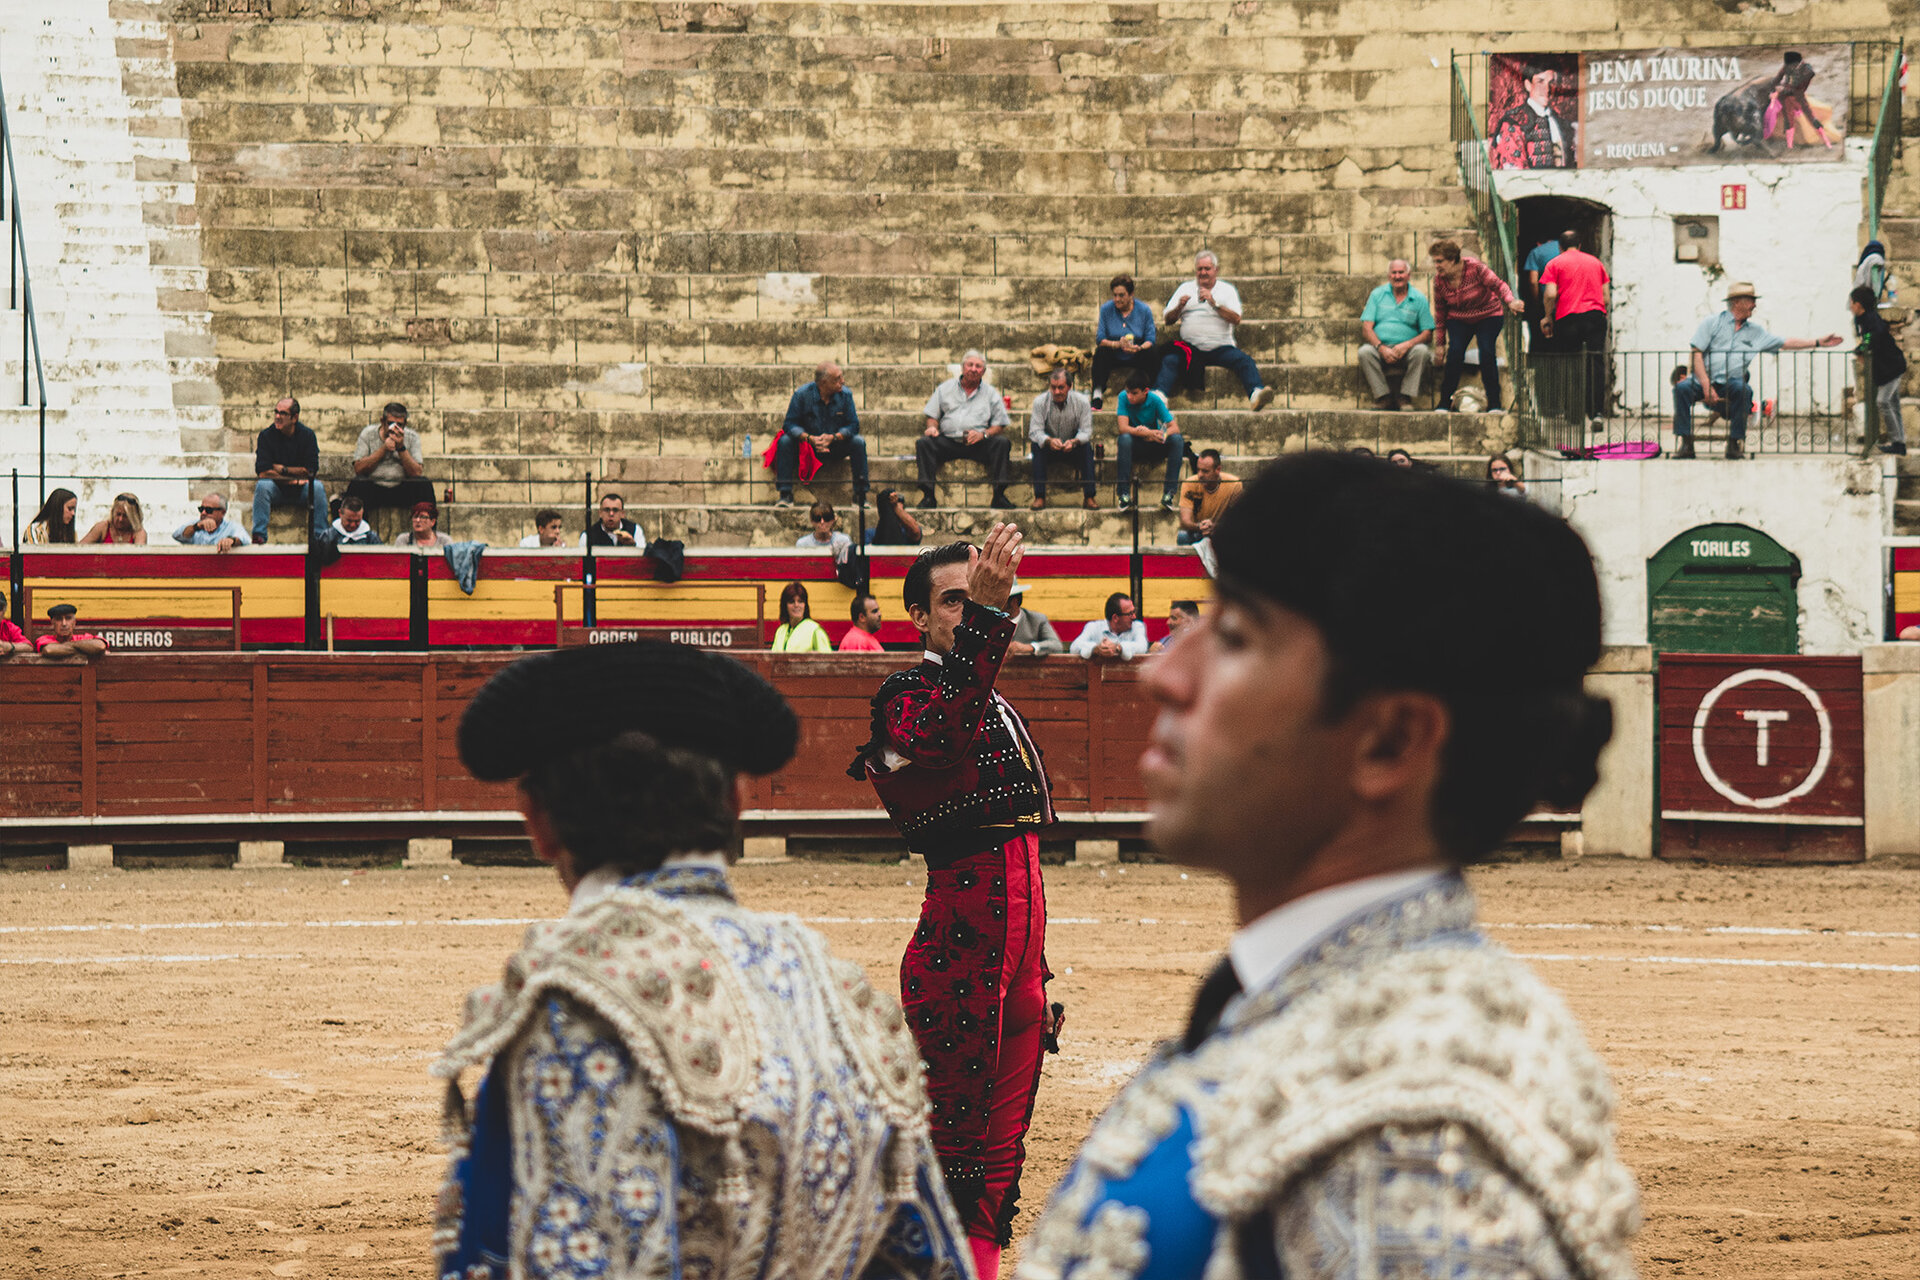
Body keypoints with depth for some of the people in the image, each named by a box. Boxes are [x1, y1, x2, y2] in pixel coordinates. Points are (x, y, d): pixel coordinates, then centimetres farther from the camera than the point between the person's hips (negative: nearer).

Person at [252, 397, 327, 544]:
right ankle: (259, 536, -32)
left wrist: (281, 469, -11)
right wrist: (293, 480, -16)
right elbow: (263, 472, -13)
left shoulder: (307, 435, -3)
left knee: (318, 487, -29)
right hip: (276, 490, 0)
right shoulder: (267, 435, -4)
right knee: (262, 485, -30)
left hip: (301, 492, 0)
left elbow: (312, 471, -9)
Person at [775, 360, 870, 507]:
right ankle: (785, 495, -26)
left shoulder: (845, 395, -9)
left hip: (836, 447, 1)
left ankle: (860, 494, -19)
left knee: (858, 442, -25)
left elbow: (853, 425, -10)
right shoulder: (802, 395, -14)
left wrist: (833, 437, -28)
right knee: (785, 441, -27)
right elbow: (790, 424, -15)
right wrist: (810, 438, -31)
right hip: (808, 446, -1)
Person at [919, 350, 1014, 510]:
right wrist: (932, 427, -7)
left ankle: (999, 495, -28)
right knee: (923, 443, -26)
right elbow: (932, 415, 17)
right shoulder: (945, 388, 16)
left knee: (1001, 443, -28)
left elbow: (1000, 425, 7)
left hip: (978, 443, -1)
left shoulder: (990, 393, 13)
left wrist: (983, 434, -13)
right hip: (948, 441, 1)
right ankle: (928, 495, -29)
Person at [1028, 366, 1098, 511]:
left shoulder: (1081, 402, -10)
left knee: (1087, 446, -31)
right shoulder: (1040, 402, -11)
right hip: (1049, 450, 0)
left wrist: (1074, 442, -39)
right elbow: (1035, 431, -19)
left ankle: (1090, 497, -30)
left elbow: (1086, 431, -15)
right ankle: (1039, 497, -33)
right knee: (1037, 444, -32)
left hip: (1073, 450, 0)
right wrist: (1049, 441, -42)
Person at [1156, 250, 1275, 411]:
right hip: (1191, 348, 1)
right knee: (1169, 361, -28)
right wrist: (1179, 306, -10)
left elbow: (1236, 319, -4)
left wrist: (1214, 303, -15)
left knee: (1244, 361, -28)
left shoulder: (1227, 290, 12)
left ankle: (1256, 394, -47)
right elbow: (1167, 320, 11)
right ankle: (1159, 396, -46)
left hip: (1220, 348, -1)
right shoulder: (1186, 288, 17)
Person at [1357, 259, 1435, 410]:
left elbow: (1427, 333, 2)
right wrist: (1381, 348, -17)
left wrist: (1407, 345, -17)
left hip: (1406, 350, 0)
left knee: (1422, 351, -32)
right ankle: (1383, 396, -24)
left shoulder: (1419, 298, 8)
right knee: (1364, 352, -31)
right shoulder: (1377, 294, 10)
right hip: (1380, 346, 0)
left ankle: (1405, 397, -23)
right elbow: (1366, 328, 1)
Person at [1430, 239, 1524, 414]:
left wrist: (1510, 301, -45)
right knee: (1455, 352, -18)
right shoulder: (1439, 280, -9)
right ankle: (1445, 401, -11)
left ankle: (1494, 403, -12)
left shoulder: (1474, 268, -21)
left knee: (1486, 352, -19)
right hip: (1458, 319, 3)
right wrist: (1440, 343, 3)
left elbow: (1497, 284, -24)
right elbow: (1440, 312, 1)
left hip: (1488, 316, -3)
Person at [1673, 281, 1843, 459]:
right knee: (1682, 387, -32)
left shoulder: (1755, 332, 19)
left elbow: (1785, 343, 23)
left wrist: (1820, 342, 18)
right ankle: (1686, 443, -29)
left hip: (1731, 383, 2)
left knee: (1743, 390, -33)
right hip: (1703, 379, -2)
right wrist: (1706, 386, -14)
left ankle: (1734, 444, -24)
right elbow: (1697, 354, -2)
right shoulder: (1712, 323, 6)